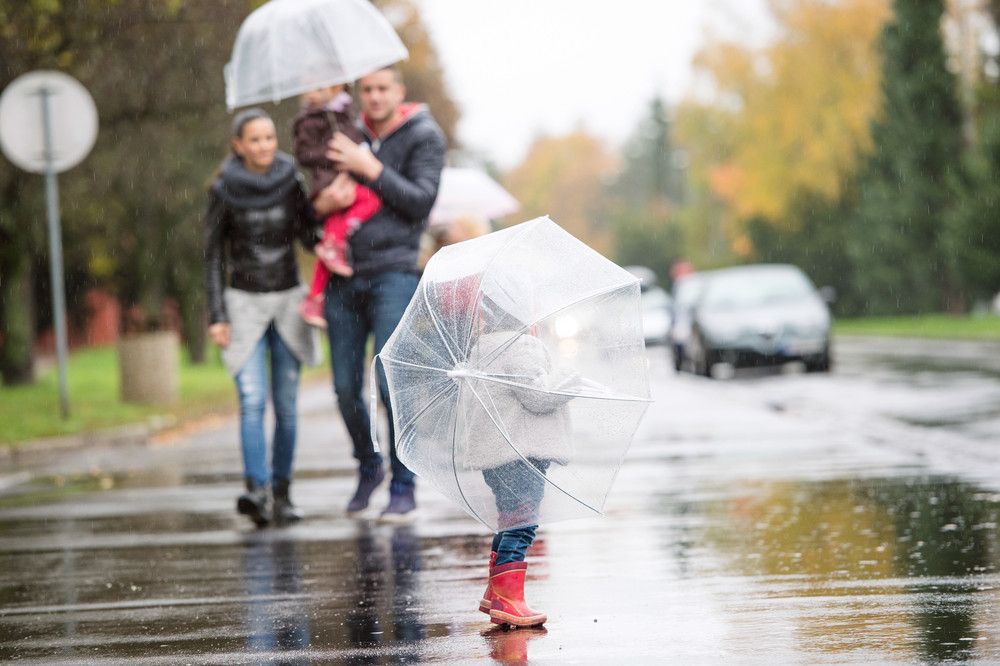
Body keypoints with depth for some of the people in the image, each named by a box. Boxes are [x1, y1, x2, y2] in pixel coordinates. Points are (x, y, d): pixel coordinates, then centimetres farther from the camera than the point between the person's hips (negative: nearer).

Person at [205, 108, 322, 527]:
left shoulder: (291, 184, 1)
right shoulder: (223, 191, -4)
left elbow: (309, 237, -1)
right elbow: (214, 255, 0)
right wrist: (217, 316, -5)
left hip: (288, 303, 2)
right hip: (244, 303, -2)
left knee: (286, 405, 1)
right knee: (253, 401, -16)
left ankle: (281, 493, 10)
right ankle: (256, 490, -25)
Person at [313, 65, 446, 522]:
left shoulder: (424, 137, 3)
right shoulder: (349, 135, 15)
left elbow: (420, 201, -8)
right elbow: (318, 199, 19)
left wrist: (369, 167, -14)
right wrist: (324, 202, -6)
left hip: (393, 273, -4)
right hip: (345, 275, 4)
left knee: (392, 382, -13)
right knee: (346, 387, 3)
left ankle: (403, 488, -5)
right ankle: (368, 468, 26)